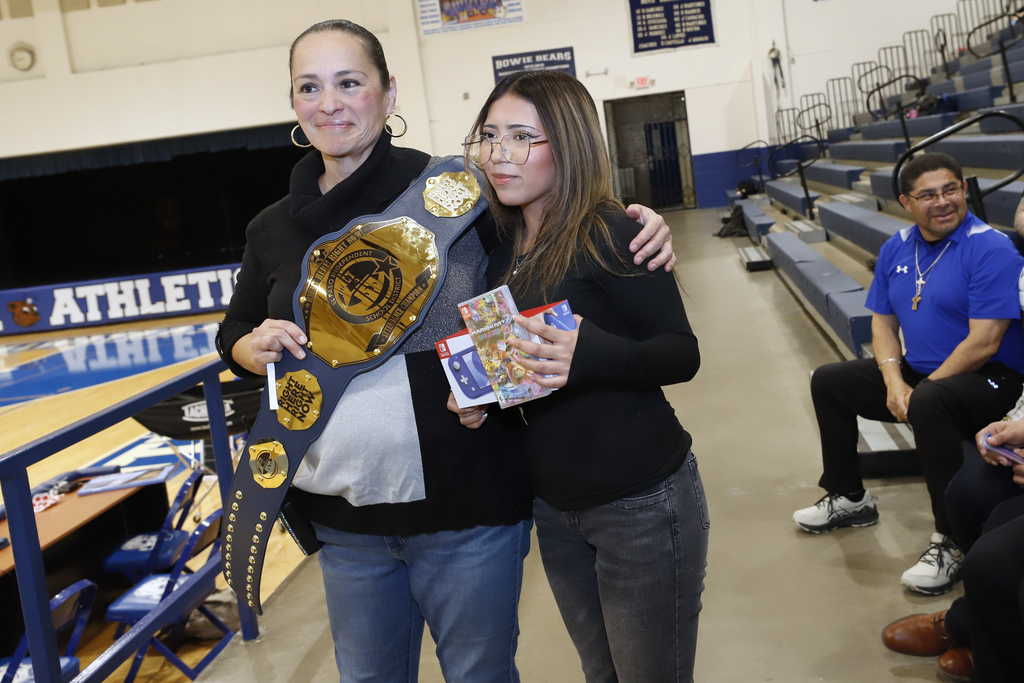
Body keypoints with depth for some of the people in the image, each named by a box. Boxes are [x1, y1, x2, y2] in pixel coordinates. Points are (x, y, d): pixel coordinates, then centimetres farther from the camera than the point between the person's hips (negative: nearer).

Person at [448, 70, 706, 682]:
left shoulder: (608, 234, -15)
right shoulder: (500, 250, 4)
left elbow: (682, 353, -15)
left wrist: (591, 355, -32)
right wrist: (480, 400, -5)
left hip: (642, 504, -6)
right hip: (555, 508, 7)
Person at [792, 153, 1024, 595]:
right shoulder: (896, 249, 5)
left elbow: (983, 344, -23)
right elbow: (883, 323, 9)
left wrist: (919, 391, -18)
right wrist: (894, 381, -9)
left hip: (987, 380, -8)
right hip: (916, 372, 9)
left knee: (928, 405, -40)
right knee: (828, 381, 11)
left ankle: (952, 541, -25)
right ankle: (849, 498, 25)